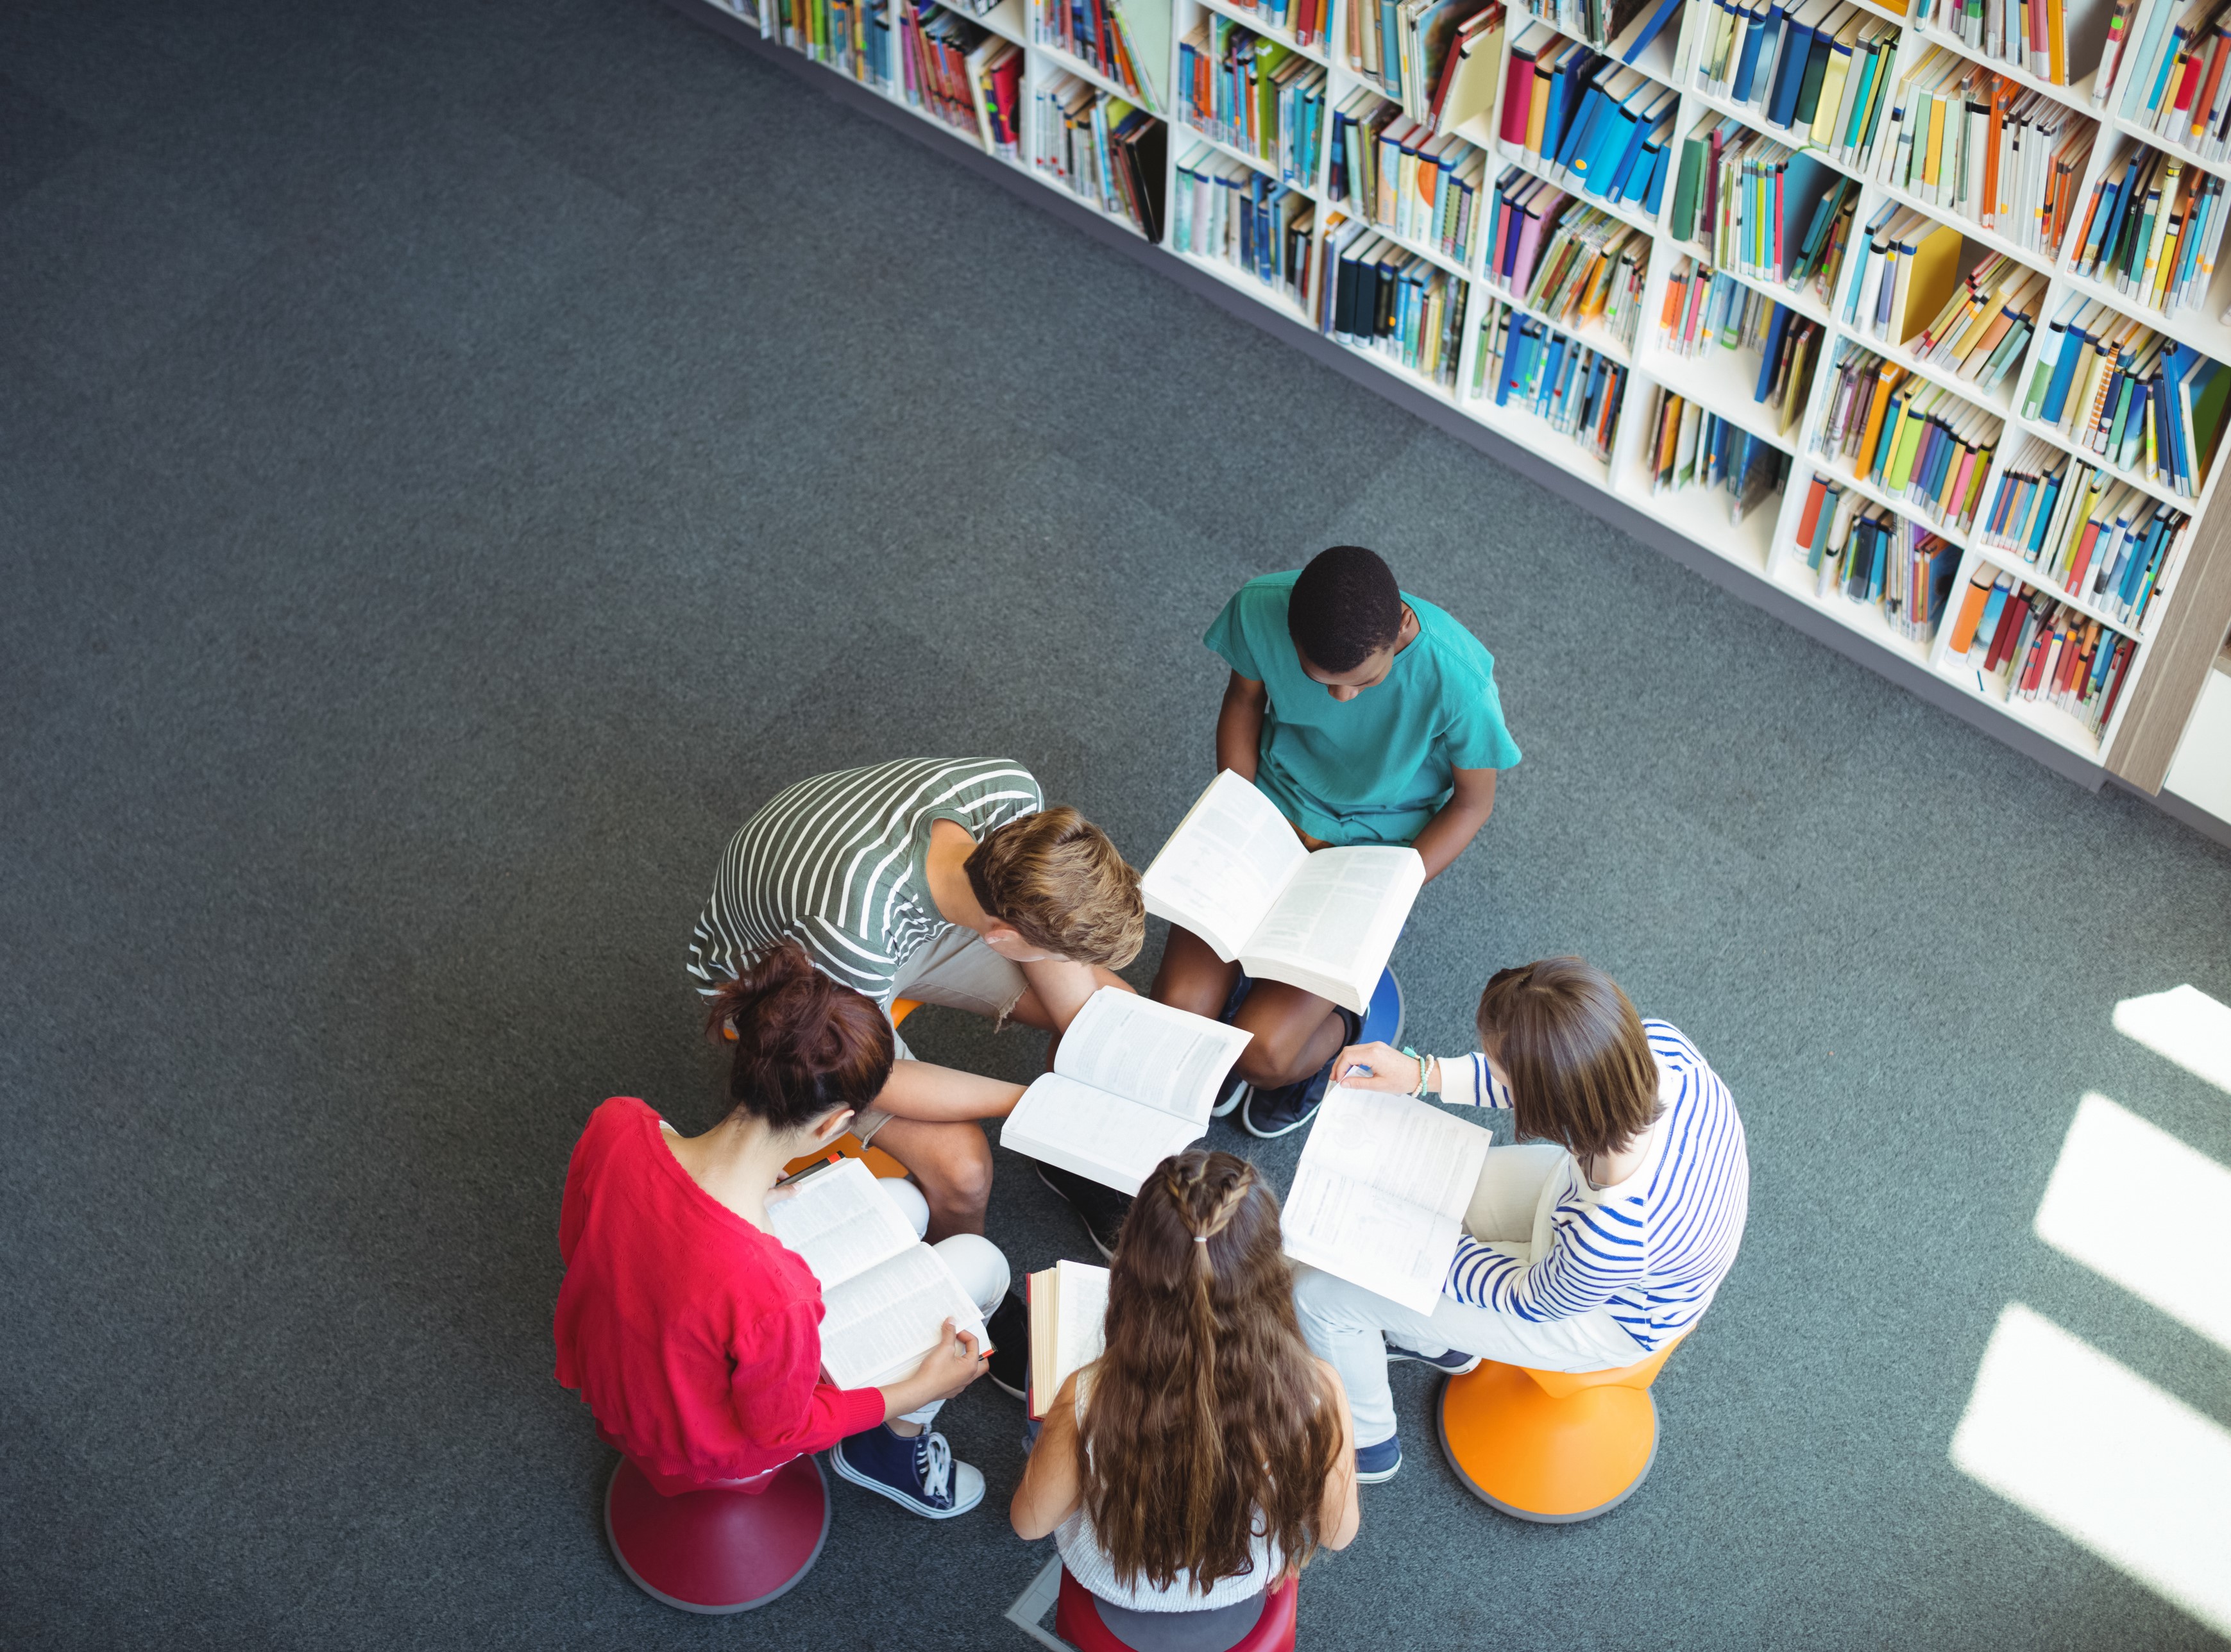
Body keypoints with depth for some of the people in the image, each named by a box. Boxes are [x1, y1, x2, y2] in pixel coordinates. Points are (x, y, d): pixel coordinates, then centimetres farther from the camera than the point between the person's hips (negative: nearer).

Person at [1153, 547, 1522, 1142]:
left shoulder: (1456, 675, -31)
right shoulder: (1259, 609, -24)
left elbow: (1472, 802, -12)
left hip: (1376, 841, -3)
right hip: (1273, 804, 3)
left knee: (1262, 1056, -16)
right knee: (1178, 1008, -14)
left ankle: (1350, 1025, 18)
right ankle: (1253, 974, 21)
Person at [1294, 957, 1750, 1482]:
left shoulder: (1612, 1236, -46)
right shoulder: (1658, 1043, -32)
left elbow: (1533, 1301, -21)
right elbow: (1544, 1075, -7)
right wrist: (1425, 1074, -12)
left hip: (1604, 1316, -6)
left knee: (1318, 1292, 1)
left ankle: (1367, 1445, 35)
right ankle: (1435, 1341, 46)